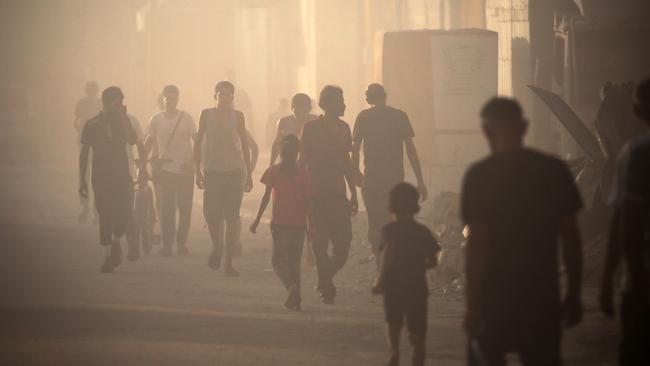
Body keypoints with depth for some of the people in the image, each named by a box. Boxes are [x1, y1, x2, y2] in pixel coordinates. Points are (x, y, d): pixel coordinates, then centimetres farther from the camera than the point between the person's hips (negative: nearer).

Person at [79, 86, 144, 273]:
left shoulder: (123, 121, 7)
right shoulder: (92, 125, 3)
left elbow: (132, 140, -12)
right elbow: (84, 153, 6)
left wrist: (123, 117, -14)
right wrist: (82, 180, 2)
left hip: (122, 176, 1)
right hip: (101, 178, -1)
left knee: (124, 213, -8)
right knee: (105, 216, -6)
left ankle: (116, 240, 22)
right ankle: (108, 256, 1)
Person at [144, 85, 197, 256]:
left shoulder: (186, 118, -1)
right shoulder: (156, 119, 2)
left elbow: (197, 141, 2)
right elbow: (148, 142, 10)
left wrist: (192, 161, -8)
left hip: (185, 170, 0)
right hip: (165, 169, 0)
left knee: (185, 208, 2)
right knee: (166, 208, -3)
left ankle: (182, 242, 11)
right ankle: (167, 243, 1)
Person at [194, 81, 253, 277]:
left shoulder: (237, 116, 8)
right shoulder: (207, 114, 6)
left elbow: (245, 145, 12)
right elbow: (198, 143, 7)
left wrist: (249, 174, 10)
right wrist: (198, 171, 1)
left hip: (235, 170, 0)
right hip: (212, 170, 0)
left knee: (232, 216, -6)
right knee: (211, 213, -8)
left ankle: (228, 261, 0)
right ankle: (217, 246, 23)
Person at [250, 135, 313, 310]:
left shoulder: (273, 172, -3)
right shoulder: (303, 174, 2)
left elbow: (266, 197, -4)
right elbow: (308, 202, 2)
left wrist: (257, 219, 4)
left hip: (280, 223, -2)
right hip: (299, 223, 2)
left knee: (278, 260, 4)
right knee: (295, 262, 13)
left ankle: (291, 285, -23)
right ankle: (296, 298, 9)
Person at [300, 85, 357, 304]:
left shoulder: (343, 128, 12)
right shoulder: (311, 128, -4)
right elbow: (303, 160, -4)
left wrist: (353, 193, 17)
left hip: (338, 193, 5)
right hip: (317, 193, -5)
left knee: (343, 241, -3)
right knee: (321, 243, -4)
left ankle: (324, 281, 20)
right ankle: (326, 288, 7)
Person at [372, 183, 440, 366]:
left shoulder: (390, 229, -5)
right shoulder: (423, 232, 4)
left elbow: (388, 253, -19)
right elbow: (433, 261, 5)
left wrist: (380, 282, -15)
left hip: (393, 286, -1)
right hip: (417, 288, 2)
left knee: (394, 322, 20)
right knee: (417, 335, 6)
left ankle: (394, 349, -5)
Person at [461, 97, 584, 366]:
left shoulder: (479, 175, -10)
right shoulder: (555, 170, 0)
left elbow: (476, 245, -11)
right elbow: (570, 238, 3)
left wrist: (472, 306, -5)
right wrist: (573, 295, 12)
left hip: (495, 299, -3)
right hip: (544, 300, 3)